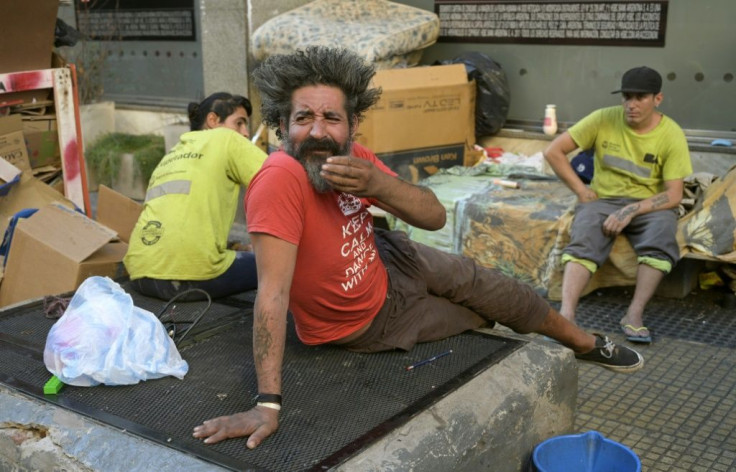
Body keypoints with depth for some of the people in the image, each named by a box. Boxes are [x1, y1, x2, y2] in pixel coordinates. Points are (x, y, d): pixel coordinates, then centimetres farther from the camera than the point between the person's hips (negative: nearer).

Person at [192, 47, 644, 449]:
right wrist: (267, 403, -46)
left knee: (480, 281, 17)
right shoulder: (279, 180, -40)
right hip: (367, 321, -5)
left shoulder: (356, 160, -19)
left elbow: (436, 217, -22)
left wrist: (377, 185, -43)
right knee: (481, 308, 13)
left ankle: (585, 342, 50)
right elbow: (273, 293, -43)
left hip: (385, 262, 5)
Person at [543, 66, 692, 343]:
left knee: (662, 234, -35)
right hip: (603, 199, 0)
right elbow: (553, 152, -2)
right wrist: (581, 191, -7)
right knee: (583, 242, -31)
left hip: (649, 204, 0)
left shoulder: (672, 135, -6)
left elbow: (674, 195, -10)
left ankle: (635, 314, -32)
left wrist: (630, 211, -23)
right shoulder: (603, 120, -5)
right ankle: (566, 315, -45)